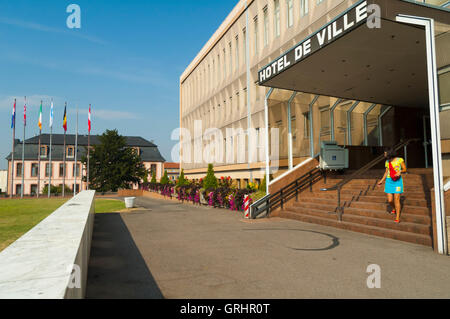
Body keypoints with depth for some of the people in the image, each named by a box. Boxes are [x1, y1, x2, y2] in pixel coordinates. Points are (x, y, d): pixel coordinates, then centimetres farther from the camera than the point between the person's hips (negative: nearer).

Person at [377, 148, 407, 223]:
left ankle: (397, 217, 4)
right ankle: (394, 209, 35)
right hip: (389, 181, 4)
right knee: (390, 200, 1)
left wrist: (400, 171, -23)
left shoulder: (400, 160, -7)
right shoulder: (387, 161, 6)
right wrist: (382, 181, 9)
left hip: (397, 181, -4)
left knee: (396, 200, -8)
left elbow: (405, 170, -2)